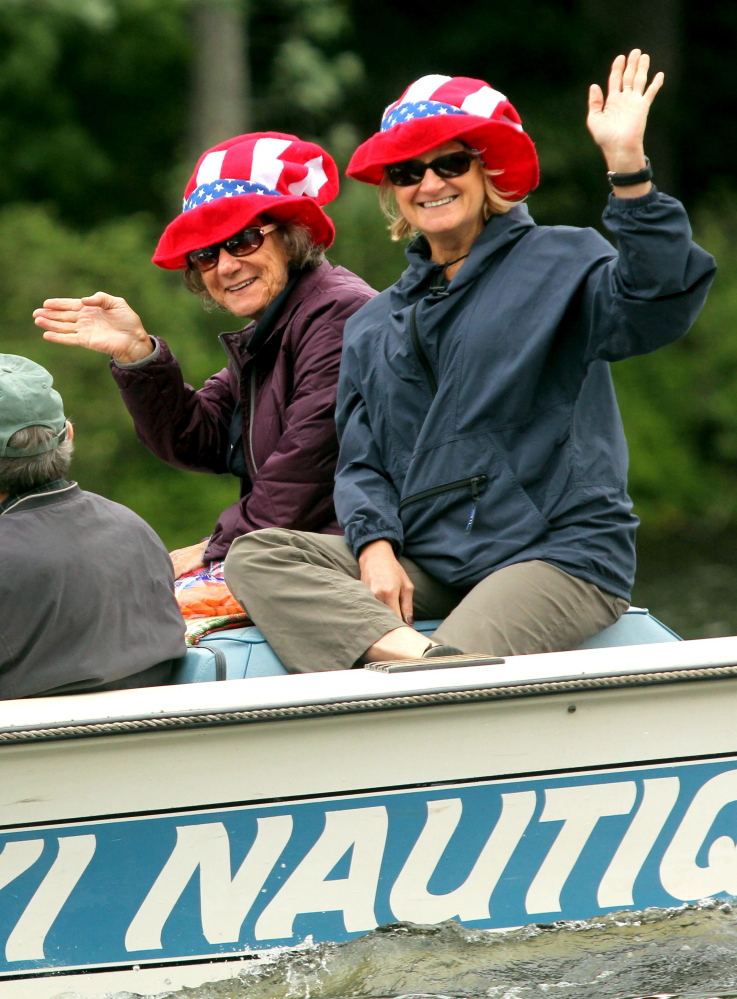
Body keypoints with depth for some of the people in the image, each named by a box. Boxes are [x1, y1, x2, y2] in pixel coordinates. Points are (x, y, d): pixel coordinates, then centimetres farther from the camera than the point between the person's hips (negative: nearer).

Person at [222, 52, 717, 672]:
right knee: (256, 556, -19)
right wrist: (376, 546, -8)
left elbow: (659, 306, -17)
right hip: (427, 564, 7)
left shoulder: (560, 262, 3)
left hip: (555, 555, -7)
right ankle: (414, 653, -37)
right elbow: (362, 465, 14)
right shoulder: (375, 326, 21)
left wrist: (628, 167, -27)